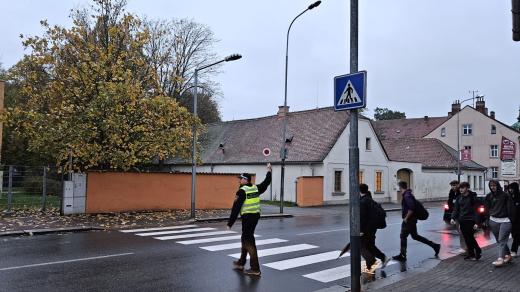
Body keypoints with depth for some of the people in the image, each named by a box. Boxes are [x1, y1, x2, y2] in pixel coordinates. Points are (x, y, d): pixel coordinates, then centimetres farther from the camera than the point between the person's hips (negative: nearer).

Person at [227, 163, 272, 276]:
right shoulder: (256, 188, 7)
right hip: (256, 216, 8)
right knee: (245, 239, 21)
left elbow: (236, 208, -15)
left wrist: (230, 223, -11)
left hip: (247, 217, -8)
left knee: (249, 242, -4)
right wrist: (269, 171, 41)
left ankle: (255, 269, -3)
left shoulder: (242, 191, -13)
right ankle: (241, 263, 34)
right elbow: (266, 183, 25)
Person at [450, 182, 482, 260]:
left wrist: (476, 222, -13)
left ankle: (478, 251, 15)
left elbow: (476, 210, -8)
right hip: (462, 221, 5)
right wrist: (453, 218, -7)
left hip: (470, 221, -5)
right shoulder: (459, 198, 10)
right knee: (466, 238, 8)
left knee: (470, 237, -6)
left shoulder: (472, 197, -6)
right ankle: (471, 254, 17)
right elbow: (456, 209, 9)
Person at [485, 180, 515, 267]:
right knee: (499, 240, 10)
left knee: (502, 240, -11)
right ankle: (508, 255, 25)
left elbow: (510, 208, -4)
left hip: (504, 221, -5)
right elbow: (487, 208, 13)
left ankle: (501, 259, -15)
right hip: (493, 220, 5)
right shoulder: (489, 196, 7)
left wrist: (510, 220, -8)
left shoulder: (505, 195, -5)